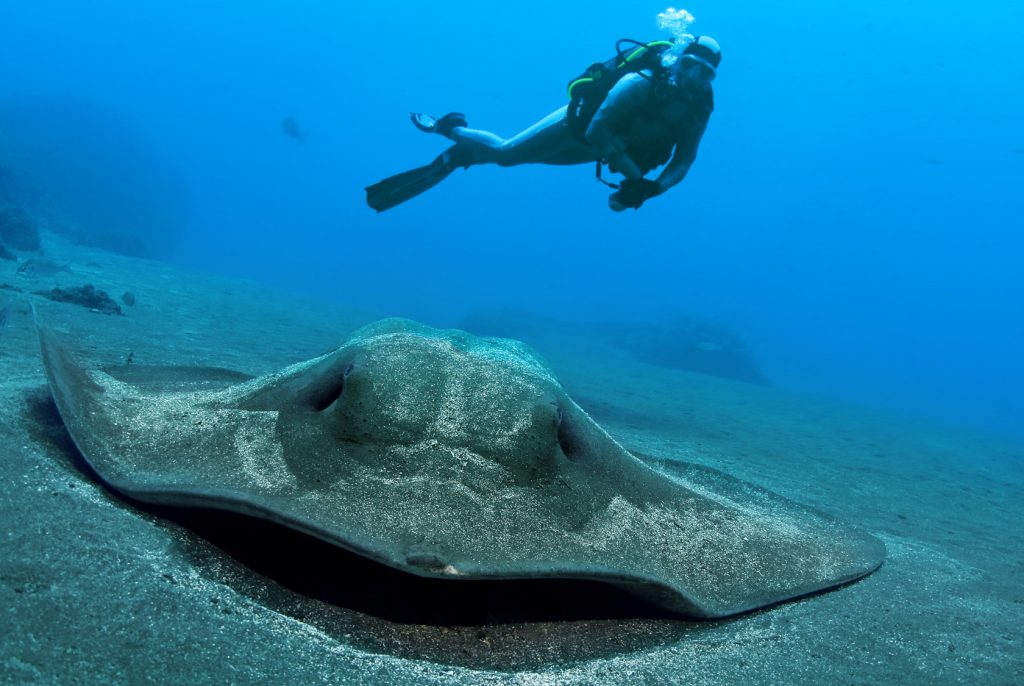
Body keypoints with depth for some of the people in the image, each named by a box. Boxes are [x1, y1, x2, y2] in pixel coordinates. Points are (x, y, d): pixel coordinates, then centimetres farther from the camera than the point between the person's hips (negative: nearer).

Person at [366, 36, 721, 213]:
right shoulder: (642, 82, -36)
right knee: (503, 152, -5)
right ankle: (450, 127, 26)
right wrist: (634, 175, -36)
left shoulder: (700, 107, -17)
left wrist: (656, 186, -30)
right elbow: (596, 131, -35)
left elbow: (684, 159, -10)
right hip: (579, 124, -6)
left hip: (614, 146, 6)